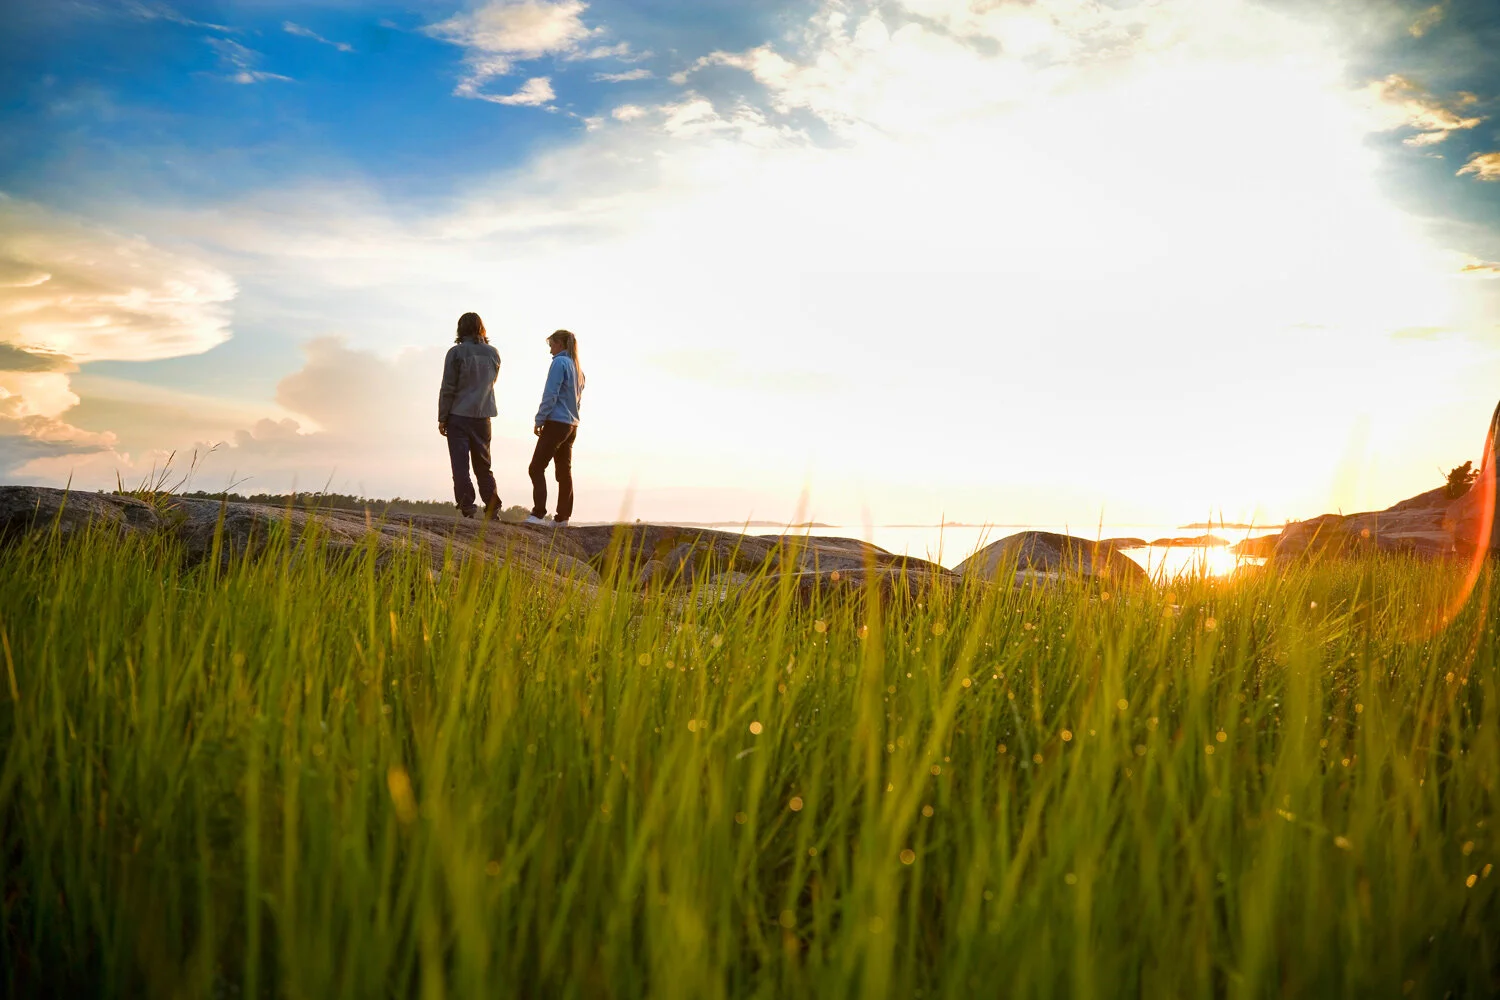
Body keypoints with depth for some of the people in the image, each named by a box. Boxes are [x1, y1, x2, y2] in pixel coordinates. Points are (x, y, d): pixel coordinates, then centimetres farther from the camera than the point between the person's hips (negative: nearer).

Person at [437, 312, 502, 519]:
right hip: (483, 416, 4)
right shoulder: (493, 353, 4)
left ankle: (466, 506, -6)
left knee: (460, 464, 0)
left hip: (458, 416, -4)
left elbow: (447, 388, -8)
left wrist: (442, 418, -3)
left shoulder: (456, 352, -8)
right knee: (483, 464, 13)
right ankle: (492, 507, 9)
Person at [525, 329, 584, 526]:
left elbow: (550, 395, -15)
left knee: (536, 468, -7)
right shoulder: (577, 368, 16)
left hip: (556, 423, -9)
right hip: (572, 425, 9)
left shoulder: (559, 363, -10)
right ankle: (562, 518, 12)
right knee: (564, 471, 10)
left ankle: (538, 514, -14)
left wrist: (539, 420, -10)